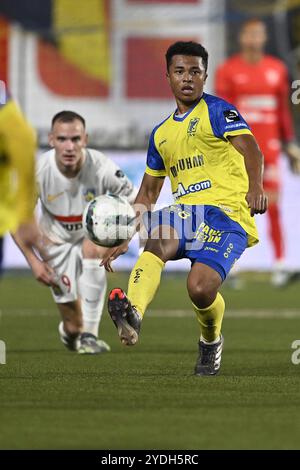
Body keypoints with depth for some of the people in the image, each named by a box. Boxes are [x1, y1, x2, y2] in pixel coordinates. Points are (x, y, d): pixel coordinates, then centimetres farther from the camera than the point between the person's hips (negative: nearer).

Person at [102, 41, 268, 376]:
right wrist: (123, 238, 25)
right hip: (187, 211, 5)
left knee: (200, 289, -25)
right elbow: (148, 191, 31)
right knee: (159, 239, -32)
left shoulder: (217, 111, 4)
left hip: (227, 212, -5)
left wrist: (255, 187, -32)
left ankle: (211, 340, 11)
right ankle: (133, 315, -58)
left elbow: (250, 149, -12)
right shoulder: (161, 134, 23)